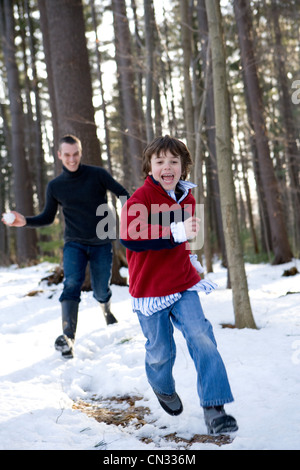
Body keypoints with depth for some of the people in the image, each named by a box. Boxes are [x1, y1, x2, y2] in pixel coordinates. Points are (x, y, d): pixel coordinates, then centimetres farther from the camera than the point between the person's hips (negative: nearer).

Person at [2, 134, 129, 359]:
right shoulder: (55, 186, 2)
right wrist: (25, 221, -6)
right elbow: (48, 217, 11)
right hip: (74, 243, 1)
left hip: (101, 243, -1)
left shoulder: (97, 174, -5)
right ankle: (68, 336, -30)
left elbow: (123, 194, -1)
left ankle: (107, 308, 41)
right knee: (72, 283, -23)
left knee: (101, 291, 4)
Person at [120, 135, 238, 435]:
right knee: (160, 350, 8)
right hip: (149, 289, -4)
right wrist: (176, 233, -38)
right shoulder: (139, 200, -16)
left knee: (201, 337, -14)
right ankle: (163, 388, 42)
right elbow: (130, 238, -33)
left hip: (183, 283, 4)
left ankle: (214, 409, -10)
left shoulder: (186, 199, 7)